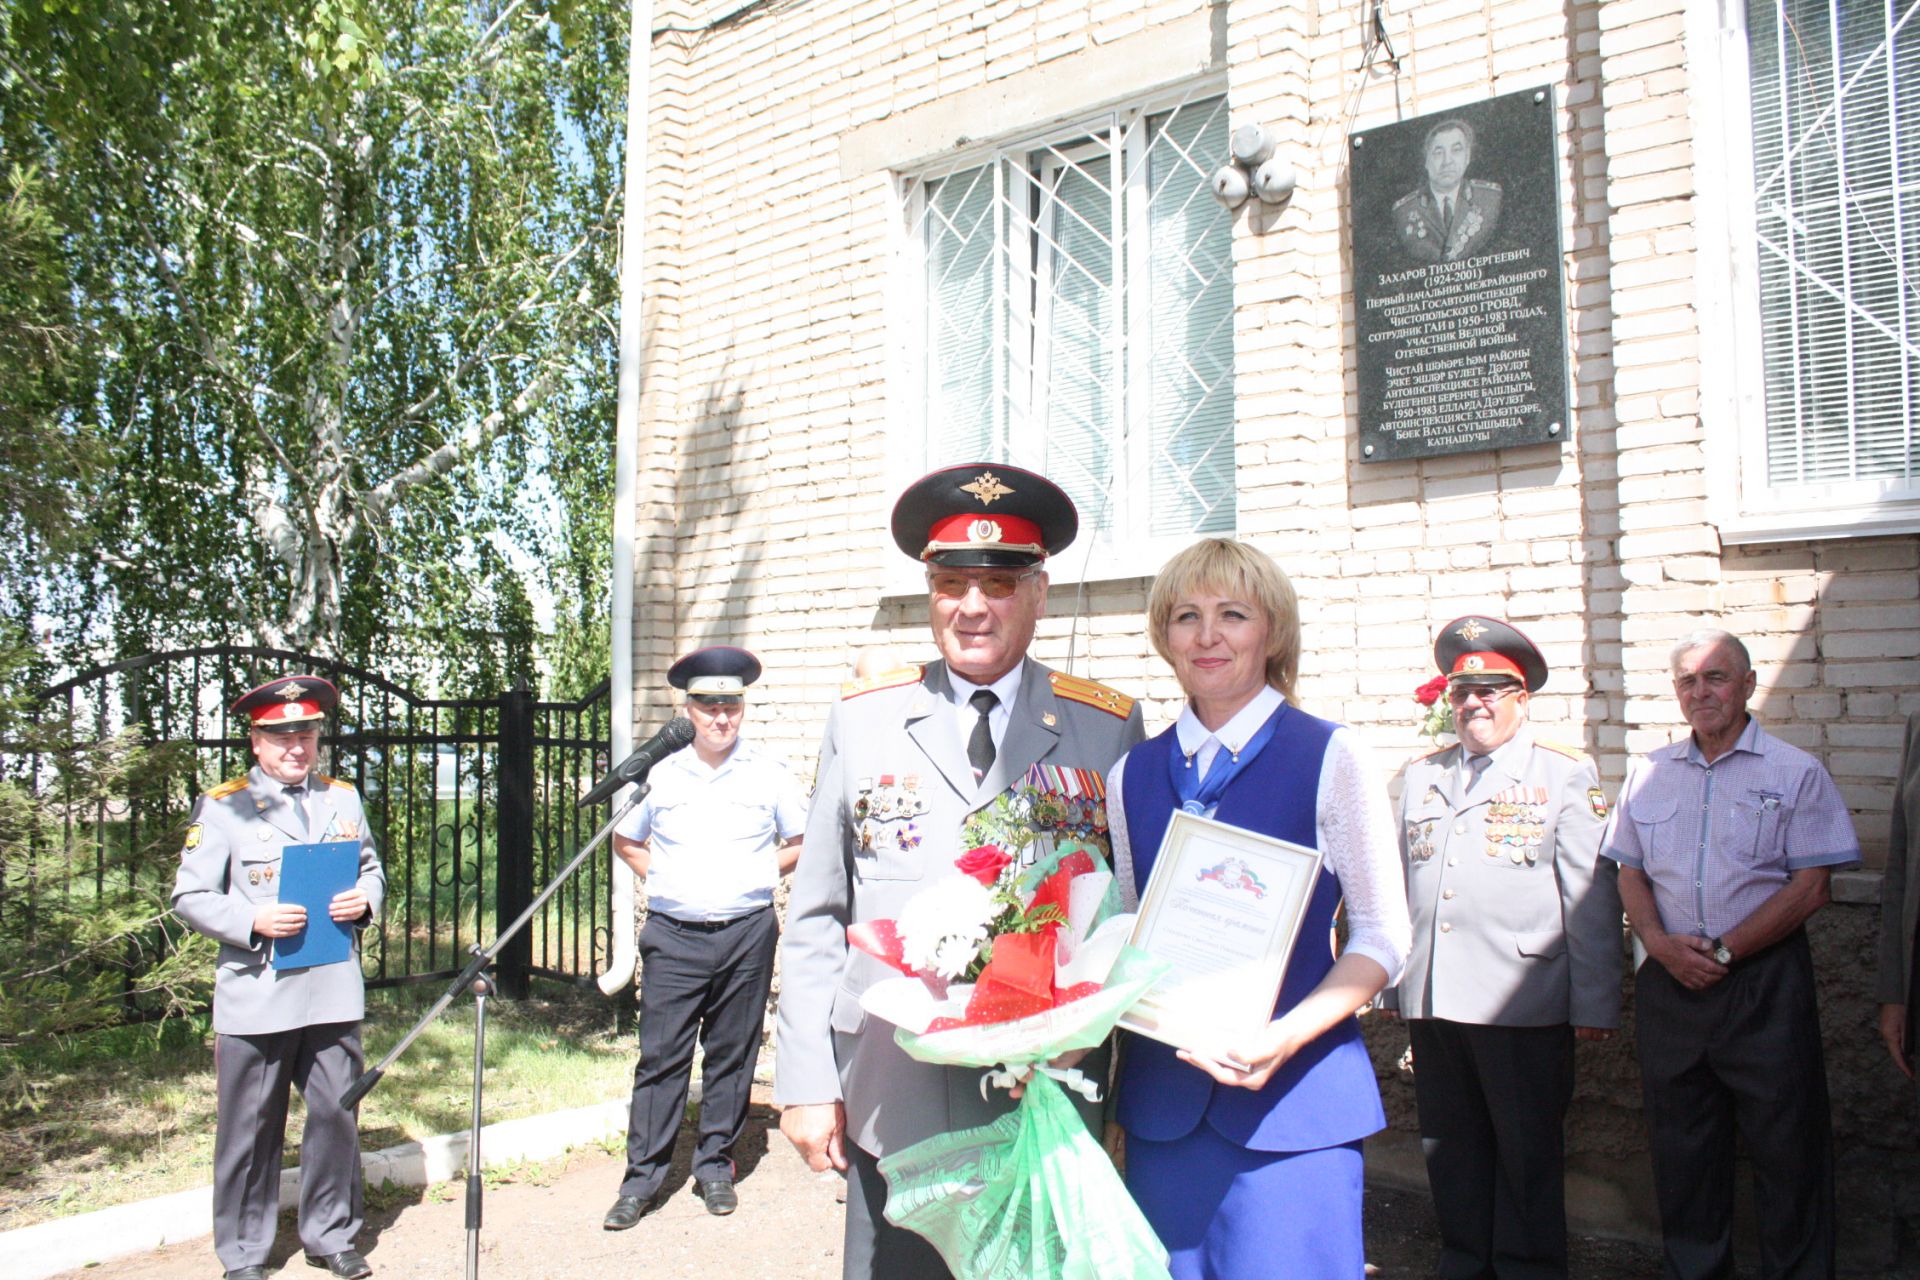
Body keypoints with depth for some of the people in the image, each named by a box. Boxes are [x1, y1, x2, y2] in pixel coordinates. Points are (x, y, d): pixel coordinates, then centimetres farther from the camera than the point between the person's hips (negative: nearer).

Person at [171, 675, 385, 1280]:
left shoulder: (343, 798, 12)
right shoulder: (221, 808, -1)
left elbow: (371, 867, 20)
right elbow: (190, 897, -3)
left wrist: (365, 899, -3)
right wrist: (253, 922, -19)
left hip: (333, 990, 3)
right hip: (256, 996, -3)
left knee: (337, 1115, 9)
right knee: (249, 1127, 6)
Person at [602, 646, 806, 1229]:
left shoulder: (769, 775, 2)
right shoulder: (661, 775, 5)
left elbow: (802, 842, 11)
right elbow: (624, 840, 18)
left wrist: (762, 872, 2)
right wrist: (657, 876, 6)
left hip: (747, 933, 0)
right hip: (673, 935, 0)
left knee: (732, 1055, 8)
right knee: (660, 1056, 1)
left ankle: (715, 1167, 22)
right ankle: (642, 1179, 11)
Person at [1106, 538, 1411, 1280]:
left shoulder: (1329, 757, -5)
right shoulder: (1132, 776, 6)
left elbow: (1381, 937, -5)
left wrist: (1289, 1035, -20)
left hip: (1293, 1094, -3)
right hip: (1162, 1099, 4)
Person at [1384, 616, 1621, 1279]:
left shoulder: (1566, 775, 4)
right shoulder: (1421, 777, 16)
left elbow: (1591, 900, -1)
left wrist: (1593, 1004, -6)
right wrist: (1394, 987, 12)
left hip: (1523, 1003, -4)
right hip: (1431, 1001, 4)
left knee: (1528, 1151, 7)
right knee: (1450, 1149, 13)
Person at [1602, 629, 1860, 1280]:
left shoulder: (1795, 772, -1)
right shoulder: (1648, 774, 9)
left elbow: (1810, 887, -7)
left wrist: (1724, 951, -12)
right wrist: (1660, 942, -7)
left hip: (1764, 980, -3)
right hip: (1668, 981, 4)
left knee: (1786, 1140, 2)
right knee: (1680, 1138, 11)